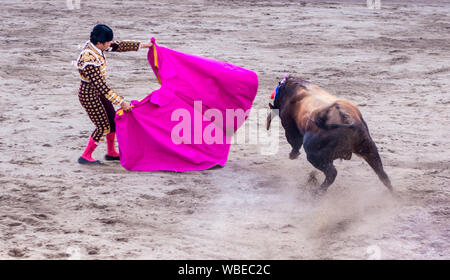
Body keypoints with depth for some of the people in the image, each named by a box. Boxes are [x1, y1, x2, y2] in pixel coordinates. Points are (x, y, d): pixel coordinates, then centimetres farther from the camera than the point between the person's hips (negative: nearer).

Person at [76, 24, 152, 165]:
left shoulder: (94, 46, -6)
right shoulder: (90, 61, -32)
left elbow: (118, 46, 8)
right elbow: (102, 87, -31)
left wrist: (142, 45, 11)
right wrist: (121, 102, -27)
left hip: (98, 92, 9)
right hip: (90, 95, -9)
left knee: (112, 120, 17)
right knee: (103, 126, -2)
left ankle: (111, 153, 33)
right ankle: (85, 157, 11)